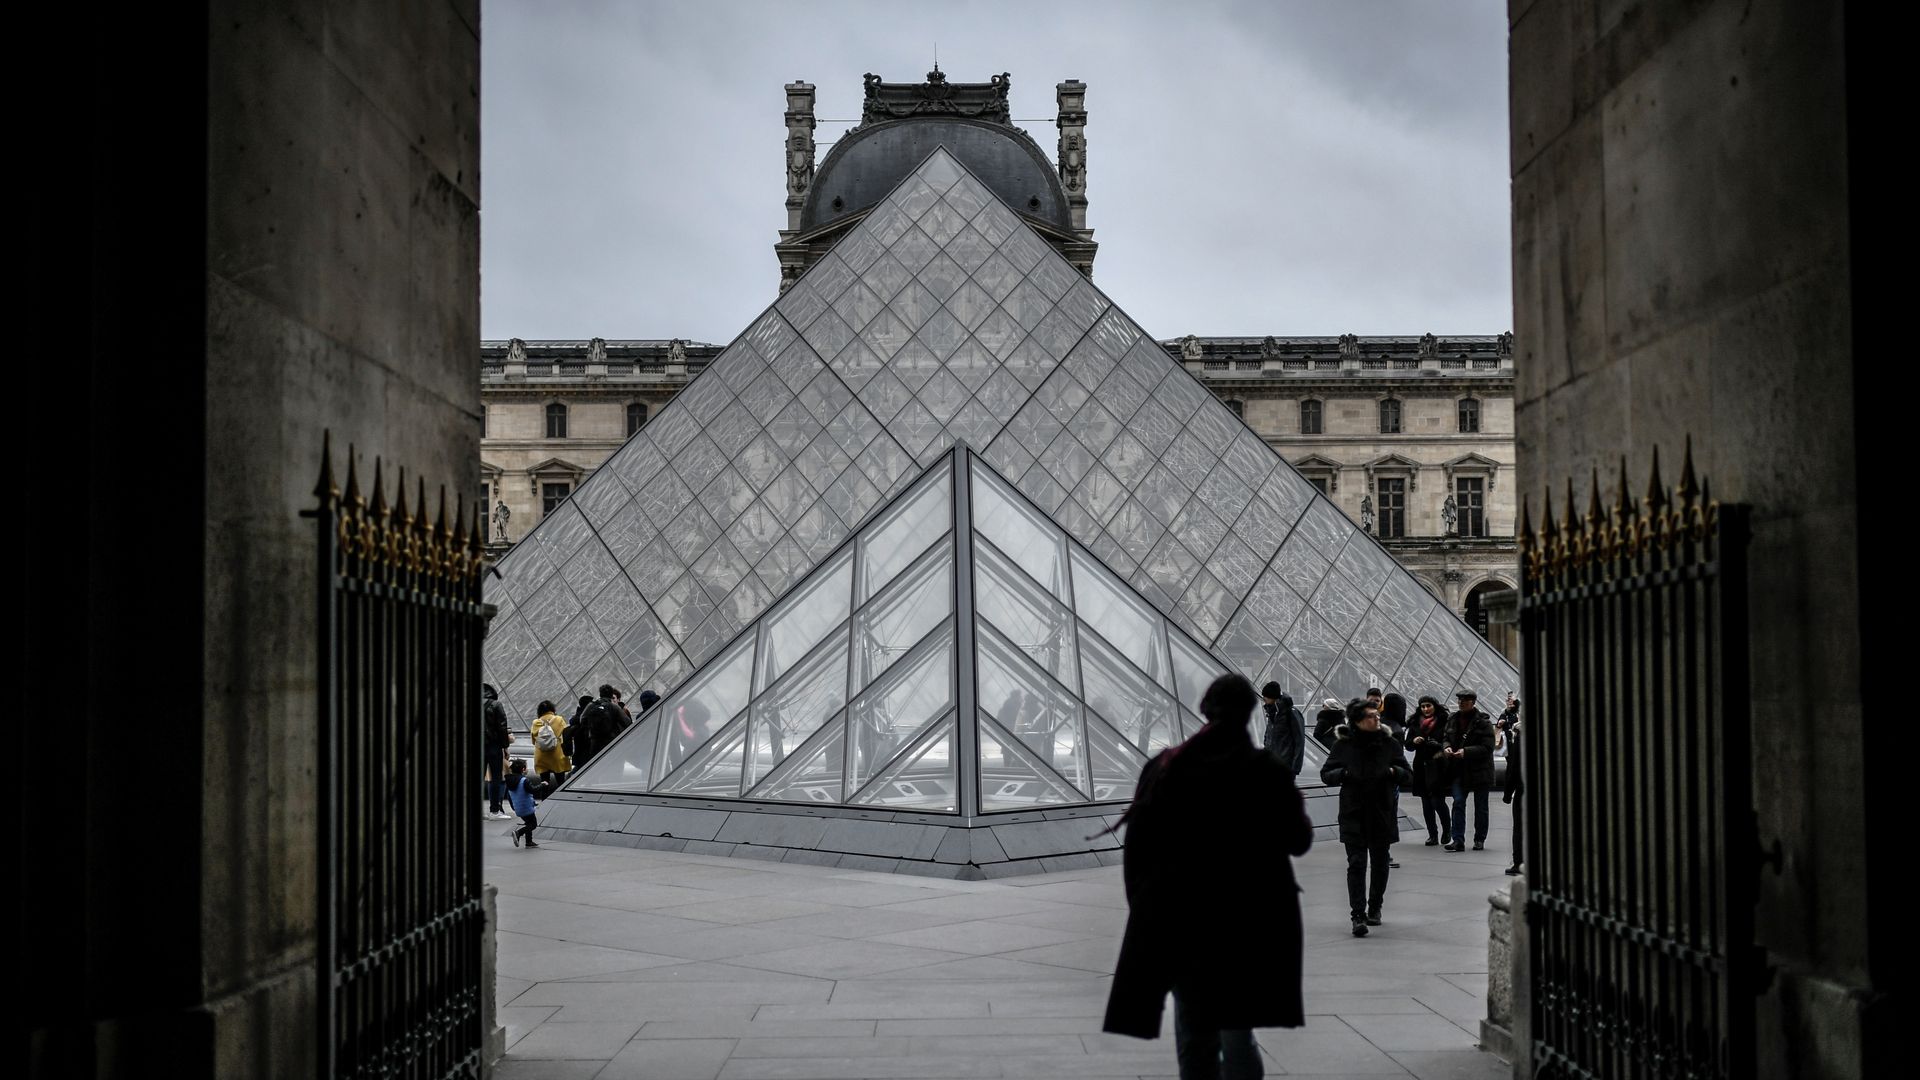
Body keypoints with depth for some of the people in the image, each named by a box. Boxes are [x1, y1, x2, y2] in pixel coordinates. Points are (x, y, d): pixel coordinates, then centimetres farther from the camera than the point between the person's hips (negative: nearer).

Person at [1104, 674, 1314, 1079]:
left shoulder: (1164, 768, -2)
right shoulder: (1267, 771, -7)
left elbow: (1137, 845, -1)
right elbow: (1298, 841, 1)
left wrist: (1145, 908, 8)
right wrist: (1297, 810, 21)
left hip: (1180, 917, 1)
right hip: (1248, 918, -1)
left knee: (1194, 1034, 12)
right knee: (1236, 1032, 6)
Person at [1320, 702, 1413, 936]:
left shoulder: (1390, 743, 3)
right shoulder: (1343, 744, -1)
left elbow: (1408, 775, 7)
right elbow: (1325, 775, 3)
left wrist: (1394, 771, -15)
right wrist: (1343, 773, -17)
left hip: (1383, 813, 2)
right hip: (1354, 815, -2)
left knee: (1380, 864, 12)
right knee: (1356, 864, -11)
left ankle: (1374, 908, 32)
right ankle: (1358, 916, -13)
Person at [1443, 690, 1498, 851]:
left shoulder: (1483, 722, -10)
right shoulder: (1453, 719, 5)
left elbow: (1487, 747, -15)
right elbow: (1447, 738, 16)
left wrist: (1466, 752, -25)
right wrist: (1447, 747, -7)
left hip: (1479, 770, -3)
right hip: (1459, 770, 4)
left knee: (1480, 807, 8)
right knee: (1458, 803, -7)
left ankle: (1480, 840, 19)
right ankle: (1458, 841, -9)